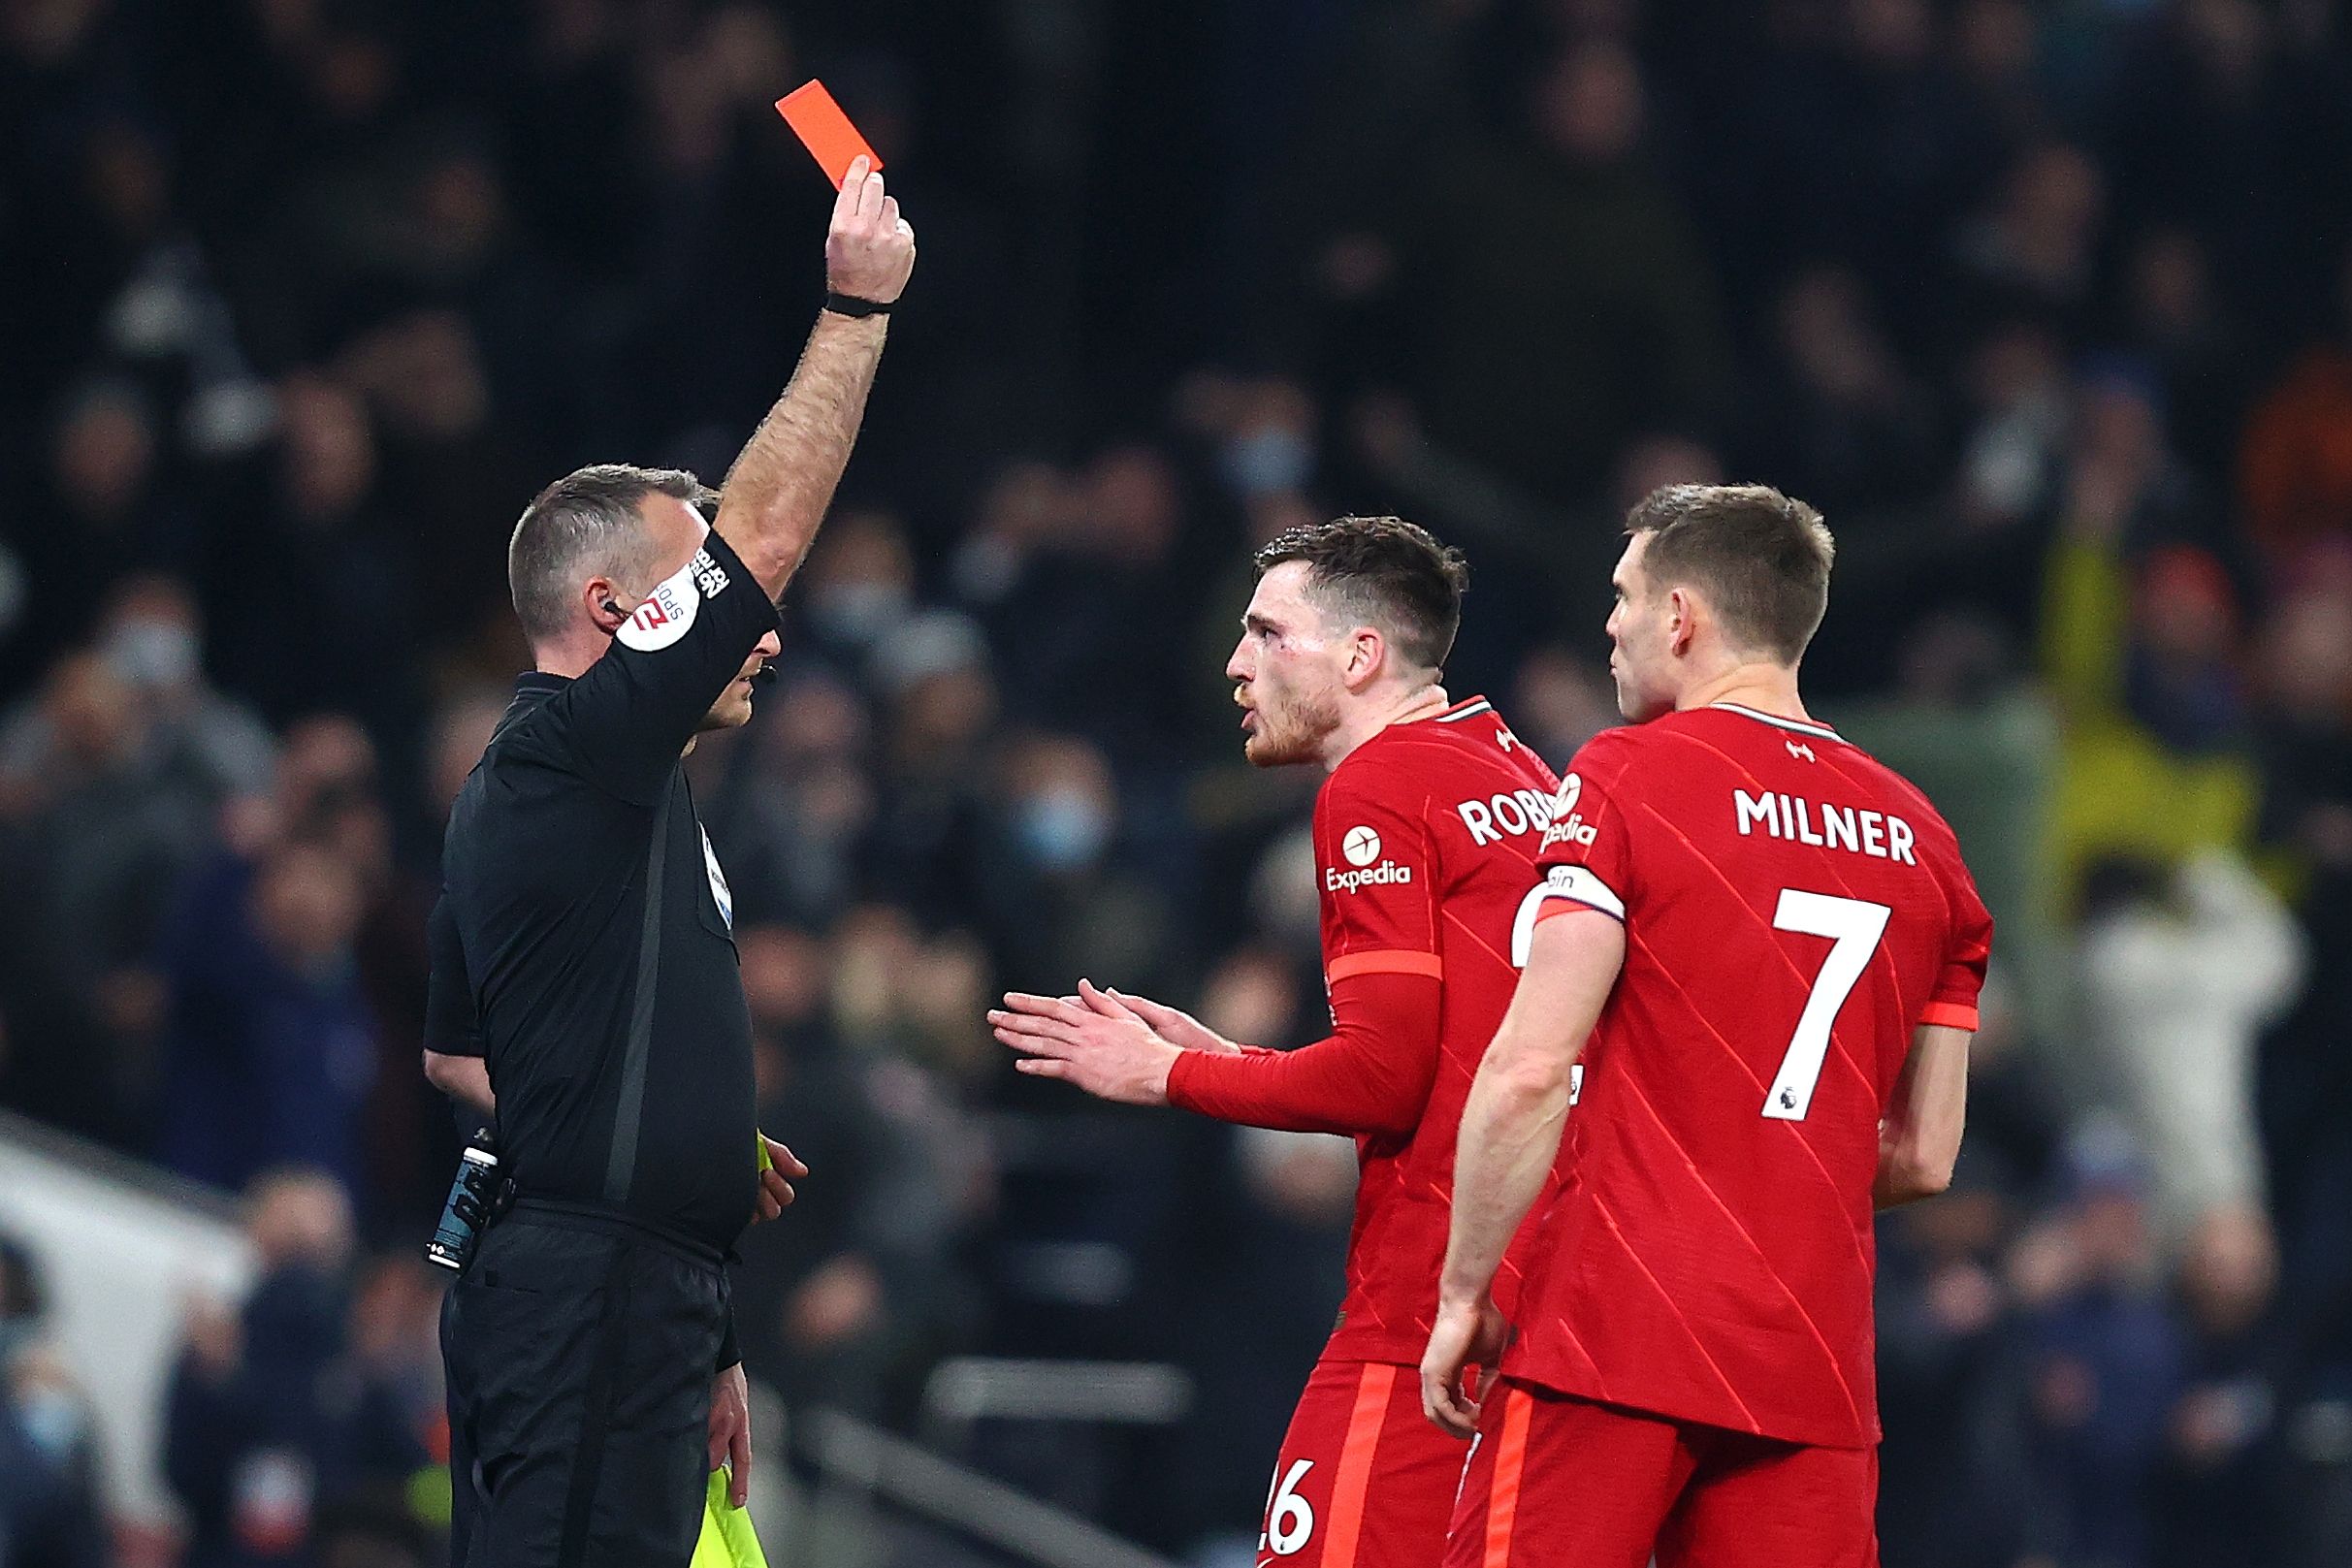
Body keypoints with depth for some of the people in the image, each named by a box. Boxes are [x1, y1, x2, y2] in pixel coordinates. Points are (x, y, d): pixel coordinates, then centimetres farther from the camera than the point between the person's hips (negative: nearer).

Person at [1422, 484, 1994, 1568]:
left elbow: (1530, 1071, -12)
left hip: (1611, 1348, -5)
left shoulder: (1627, 777, -4)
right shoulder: (1921, 837, 13)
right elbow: (1922, 1159, 15)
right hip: (1815, 1373, 5)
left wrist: (1463, 1295, -4)